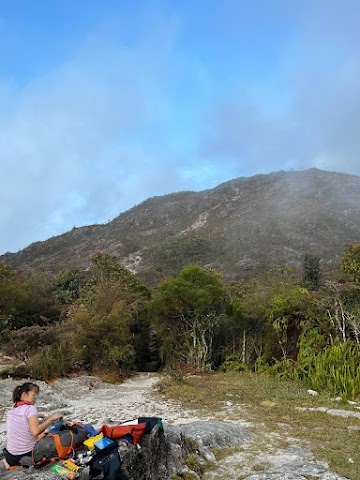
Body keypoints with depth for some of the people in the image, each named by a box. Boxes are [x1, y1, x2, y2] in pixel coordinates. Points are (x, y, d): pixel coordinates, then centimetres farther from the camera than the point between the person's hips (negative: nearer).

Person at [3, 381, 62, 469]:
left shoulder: (11, 411, 6)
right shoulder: (31, 408, -16)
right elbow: (35, 431, -26)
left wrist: (41, 416, 11)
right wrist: (51, 418, -19)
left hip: (10, 454, 7)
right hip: (27, 454, -7)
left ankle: (10, 462, 12)